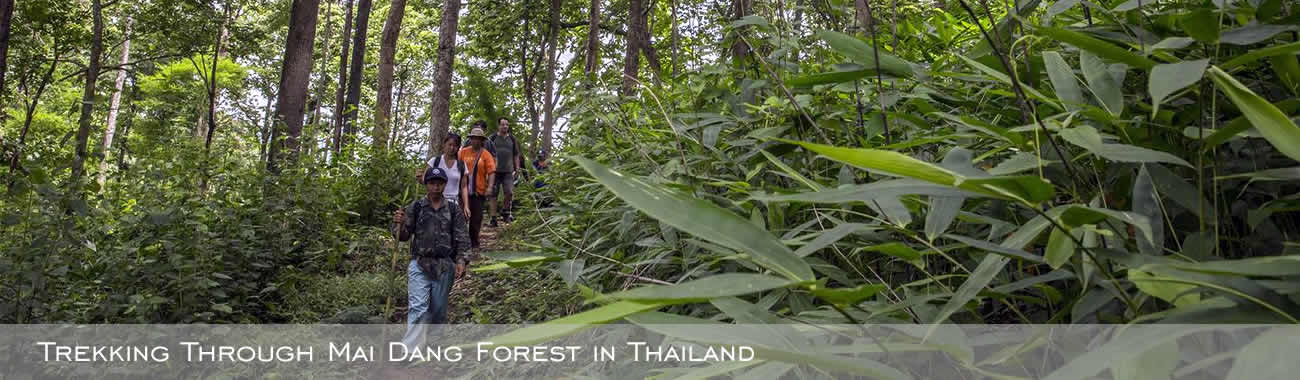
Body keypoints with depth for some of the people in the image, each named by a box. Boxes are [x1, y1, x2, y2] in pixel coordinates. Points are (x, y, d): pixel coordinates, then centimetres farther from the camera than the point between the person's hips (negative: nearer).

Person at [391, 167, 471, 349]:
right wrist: (399, 224, -17)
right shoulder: (415, 208, 5)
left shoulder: (454, 211, 6)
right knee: (418, 307, -12)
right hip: (419, 265, -1)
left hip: (445, 266, 1)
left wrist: (461, 260, -9)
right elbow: (404, 236, 4)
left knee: (438, 309, 9)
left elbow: (462, 239, 5)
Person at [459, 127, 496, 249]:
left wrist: (489, 187, -19)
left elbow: (491, 172, -8)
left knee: (476, 218, 7)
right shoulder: (464, 152, 3)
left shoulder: (486, 155, -2)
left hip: (478, 191, -1)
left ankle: (474, 243, 21)